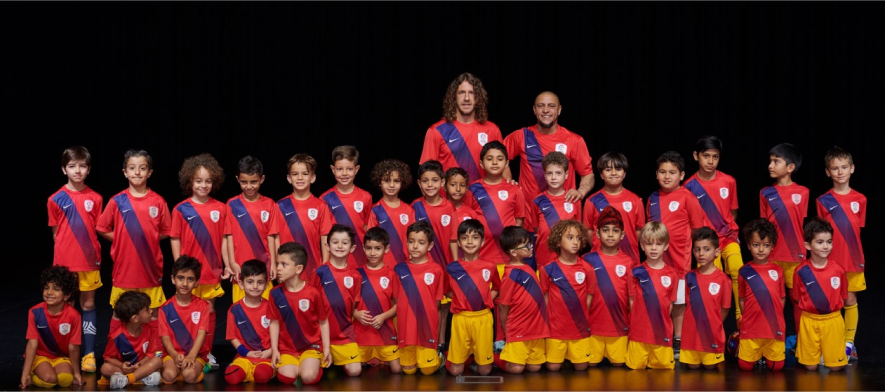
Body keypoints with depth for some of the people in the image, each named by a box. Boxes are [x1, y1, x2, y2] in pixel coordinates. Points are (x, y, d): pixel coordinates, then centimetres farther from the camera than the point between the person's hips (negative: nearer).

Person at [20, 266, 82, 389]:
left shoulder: (73, 315, -16)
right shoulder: (35, 312, -15)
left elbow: (73, 347, -9)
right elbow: (32, 344, -13)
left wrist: (76, 373, 0)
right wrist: (25, 374, -16)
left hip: (62, 357, 1)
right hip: (40, 356, -1)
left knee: (66, 380, -27)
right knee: (49, 379, -28)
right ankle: (31, 374, 5)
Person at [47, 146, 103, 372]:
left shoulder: (95, 198, 0)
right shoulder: (56, 199, -2)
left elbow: (98, 230, 6)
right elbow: (55, 233, 5)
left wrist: (94, 253, -2)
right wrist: (63, 253, 1)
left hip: (89, 261, 1)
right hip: (64, 261, -1)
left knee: (88, 305, 4)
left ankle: (89, 354, 8)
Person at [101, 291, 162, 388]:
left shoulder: (148, 330, -7)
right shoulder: (117, 336, -17)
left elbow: (152, 353, -4)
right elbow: (109, 358, -8)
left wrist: (140, 364, -22)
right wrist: (122, 366, -27)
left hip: (142, 366, 2)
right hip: (126, 368, -2)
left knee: (158, 360, -25)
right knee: (105, 368, -29)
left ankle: (125, 379, -36)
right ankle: (144, 377, -35)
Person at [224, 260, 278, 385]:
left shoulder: (269, 307, 4)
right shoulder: (235, 309, 3)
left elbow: (276, 333, 3)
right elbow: (232, 337, 6)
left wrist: (270, 352, -13)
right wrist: (246, 352, -7)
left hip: (266, 355, -1)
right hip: (245, 356, 1)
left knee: (262, 375, -34)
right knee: (231, 377, -28)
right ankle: (249, 372, 3)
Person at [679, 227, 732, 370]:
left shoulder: (722, 279, -10)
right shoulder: (690, 277, 0)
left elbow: (725, 308, -2)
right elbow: (687, 304, 8)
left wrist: (715, 325, 1)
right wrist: (693, 322, -1)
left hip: (712, 333, -3)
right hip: (691, 332, 3)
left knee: (710, 367, 9)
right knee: (693, 367, 11)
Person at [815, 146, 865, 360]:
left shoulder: (859, 199, 1)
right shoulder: (823, 201, -4)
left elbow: (856, 228, 9)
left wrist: (849, 246, 1)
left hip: (853, 259, 2)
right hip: (830, 260, -2)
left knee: (850, 300, 7)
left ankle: (849, 343, 18)